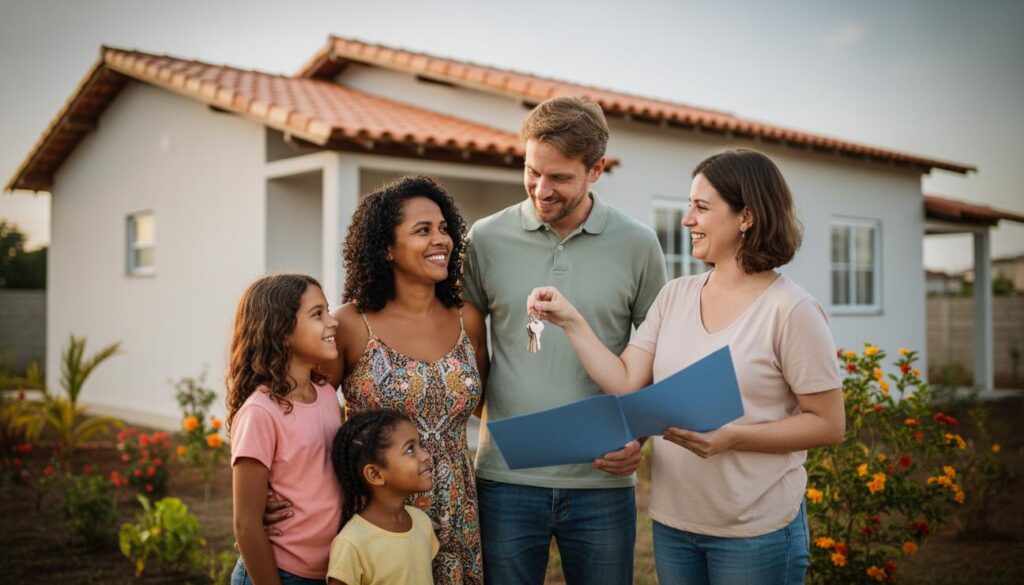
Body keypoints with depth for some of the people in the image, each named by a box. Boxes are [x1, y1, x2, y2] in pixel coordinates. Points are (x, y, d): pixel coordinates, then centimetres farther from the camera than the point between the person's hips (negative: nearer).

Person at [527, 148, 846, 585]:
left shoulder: (791, 309, -13)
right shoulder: (675, 295, 4)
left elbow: (829, 424, -12)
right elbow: (625, 383, -1)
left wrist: (732, 437, -22)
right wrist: (571, 321, -8)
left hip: (756, 532, -5)